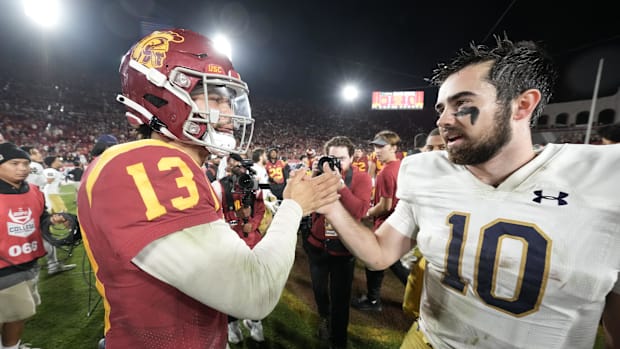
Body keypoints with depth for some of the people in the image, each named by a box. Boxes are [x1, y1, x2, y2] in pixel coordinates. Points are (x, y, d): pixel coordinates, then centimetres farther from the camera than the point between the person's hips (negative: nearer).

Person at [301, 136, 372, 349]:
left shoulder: (361, 179, -12)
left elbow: (360, 211, -27)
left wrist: (340, 184, -33)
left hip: (344, 248, -3)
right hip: (317, 244, 3)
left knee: (340, 297, 9)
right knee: (319, 288, 23)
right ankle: (324, 317, 56)